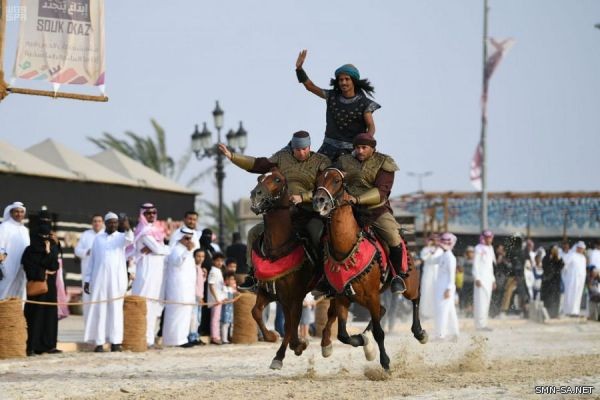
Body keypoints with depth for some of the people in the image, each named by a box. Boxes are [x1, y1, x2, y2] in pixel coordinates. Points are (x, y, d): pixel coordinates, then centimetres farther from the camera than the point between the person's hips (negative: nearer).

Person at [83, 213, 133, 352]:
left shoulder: (121, 237, 4)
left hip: (117, 279, -2)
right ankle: (99, 342, -1)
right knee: (99, 310, -1)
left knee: (116, 309, -2)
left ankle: (115, 342, -1)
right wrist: (87, 280, 8)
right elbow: (91, 260, 13)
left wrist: (128, 229, -42)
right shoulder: (98, 238, 11)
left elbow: (129, 240, -21)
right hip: (99, 279, 2)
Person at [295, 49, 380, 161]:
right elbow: (310, 86, 8)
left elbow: (371, 126, -8)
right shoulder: (332, 97, 6)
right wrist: (299, 68, -4)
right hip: (329, 147, 3)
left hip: (351, 150, -3)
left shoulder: (363, 103, -3)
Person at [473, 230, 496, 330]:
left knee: (487, 300, 7)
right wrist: (477, 278, -18)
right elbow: (475, 264, -10)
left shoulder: (490, 249, 17)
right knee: (481, 300, -11)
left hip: (489, 279, 8)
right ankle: (480, 324, -12)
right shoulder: (479, 248, -6)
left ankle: (484, 323, 10)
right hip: (481, 278, -8)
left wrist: (493, 280, 20)